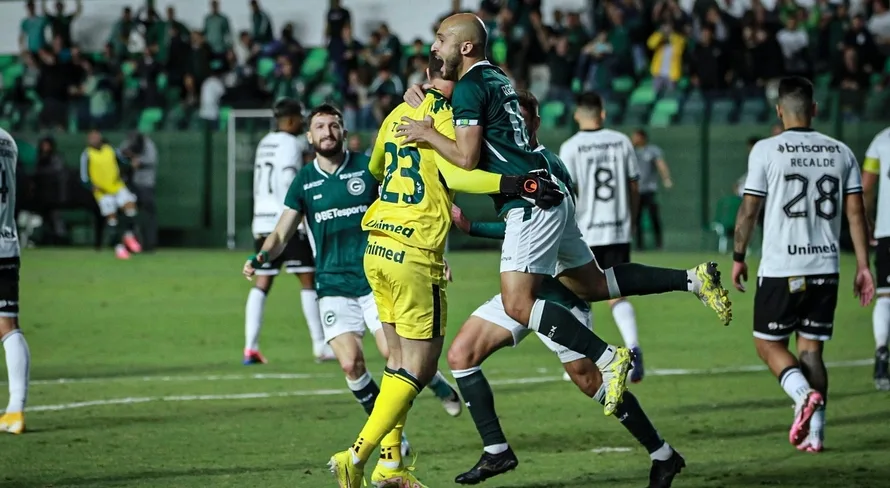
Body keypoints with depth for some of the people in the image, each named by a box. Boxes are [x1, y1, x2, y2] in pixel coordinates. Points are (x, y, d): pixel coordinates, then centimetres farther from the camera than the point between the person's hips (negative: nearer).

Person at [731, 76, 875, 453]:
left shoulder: (767, 150, -6)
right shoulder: (840, 152, 6)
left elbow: (749, 209, -3)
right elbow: (855, 212, 5)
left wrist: (738, 257, 9)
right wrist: (863, 265, 9)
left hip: (781, 268, -4)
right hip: (826, 268, 4)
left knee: (769, 344, 10)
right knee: (811, 349, 11)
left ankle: (804, 393, -18)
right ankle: (813, 433, 2)